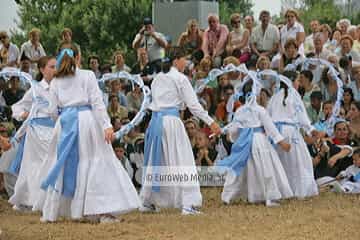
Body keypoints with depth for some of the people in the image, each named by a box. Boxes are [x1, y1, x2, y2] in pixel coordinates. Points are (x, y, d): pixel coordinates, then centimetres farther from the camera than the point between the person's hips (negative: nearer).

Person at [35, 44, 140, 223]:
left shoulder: (55, 82, 10)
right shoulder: (87, 76, 1)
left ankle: (50, 212, 14)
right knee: (97, 163, 1)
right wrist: (107, 125, -9)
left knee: (60, 164, 12)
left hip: (65, 121, 3)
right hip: (86, 119, -3)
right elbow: (97, 102, -6)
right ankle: (104, 212, -4)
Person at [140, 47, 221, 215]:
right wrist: (211, 122, -5)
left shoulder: (157, 78, 16)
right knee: (182, 162, -6)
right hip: (171, 119, -7)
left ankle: (147, 202, 21)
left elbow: (154, 101, 13)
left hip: (155, 118, 7)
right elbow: (193, 105, -7)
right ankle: (187, 204, -12)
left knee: (154, 161, 15)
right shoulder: (180, 78, -4)